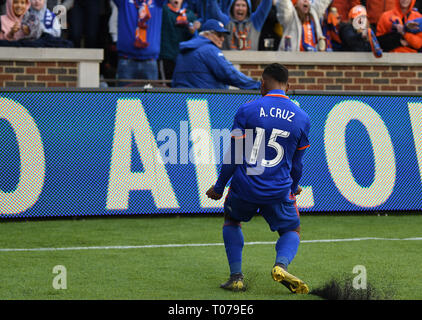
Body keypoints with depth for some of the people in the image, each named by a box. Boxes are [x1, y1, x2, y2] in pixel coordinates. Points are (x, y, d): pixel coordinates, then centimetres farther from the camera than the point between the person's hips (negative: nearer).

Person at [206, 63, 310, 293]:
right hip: (279, 192, 1)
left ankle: (236, 275, 11)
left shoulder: (247, 111, -4)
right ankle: (281, 265, -13)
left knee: (231, 220, 27)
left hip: (244, 187, -1)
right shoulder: (301, 118, 3)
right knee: (292, 231, 20)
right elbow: (297, 164, 12)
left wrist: (218, 187, 7)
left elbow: (233, 156, -3)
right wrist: (293, 187, 31)